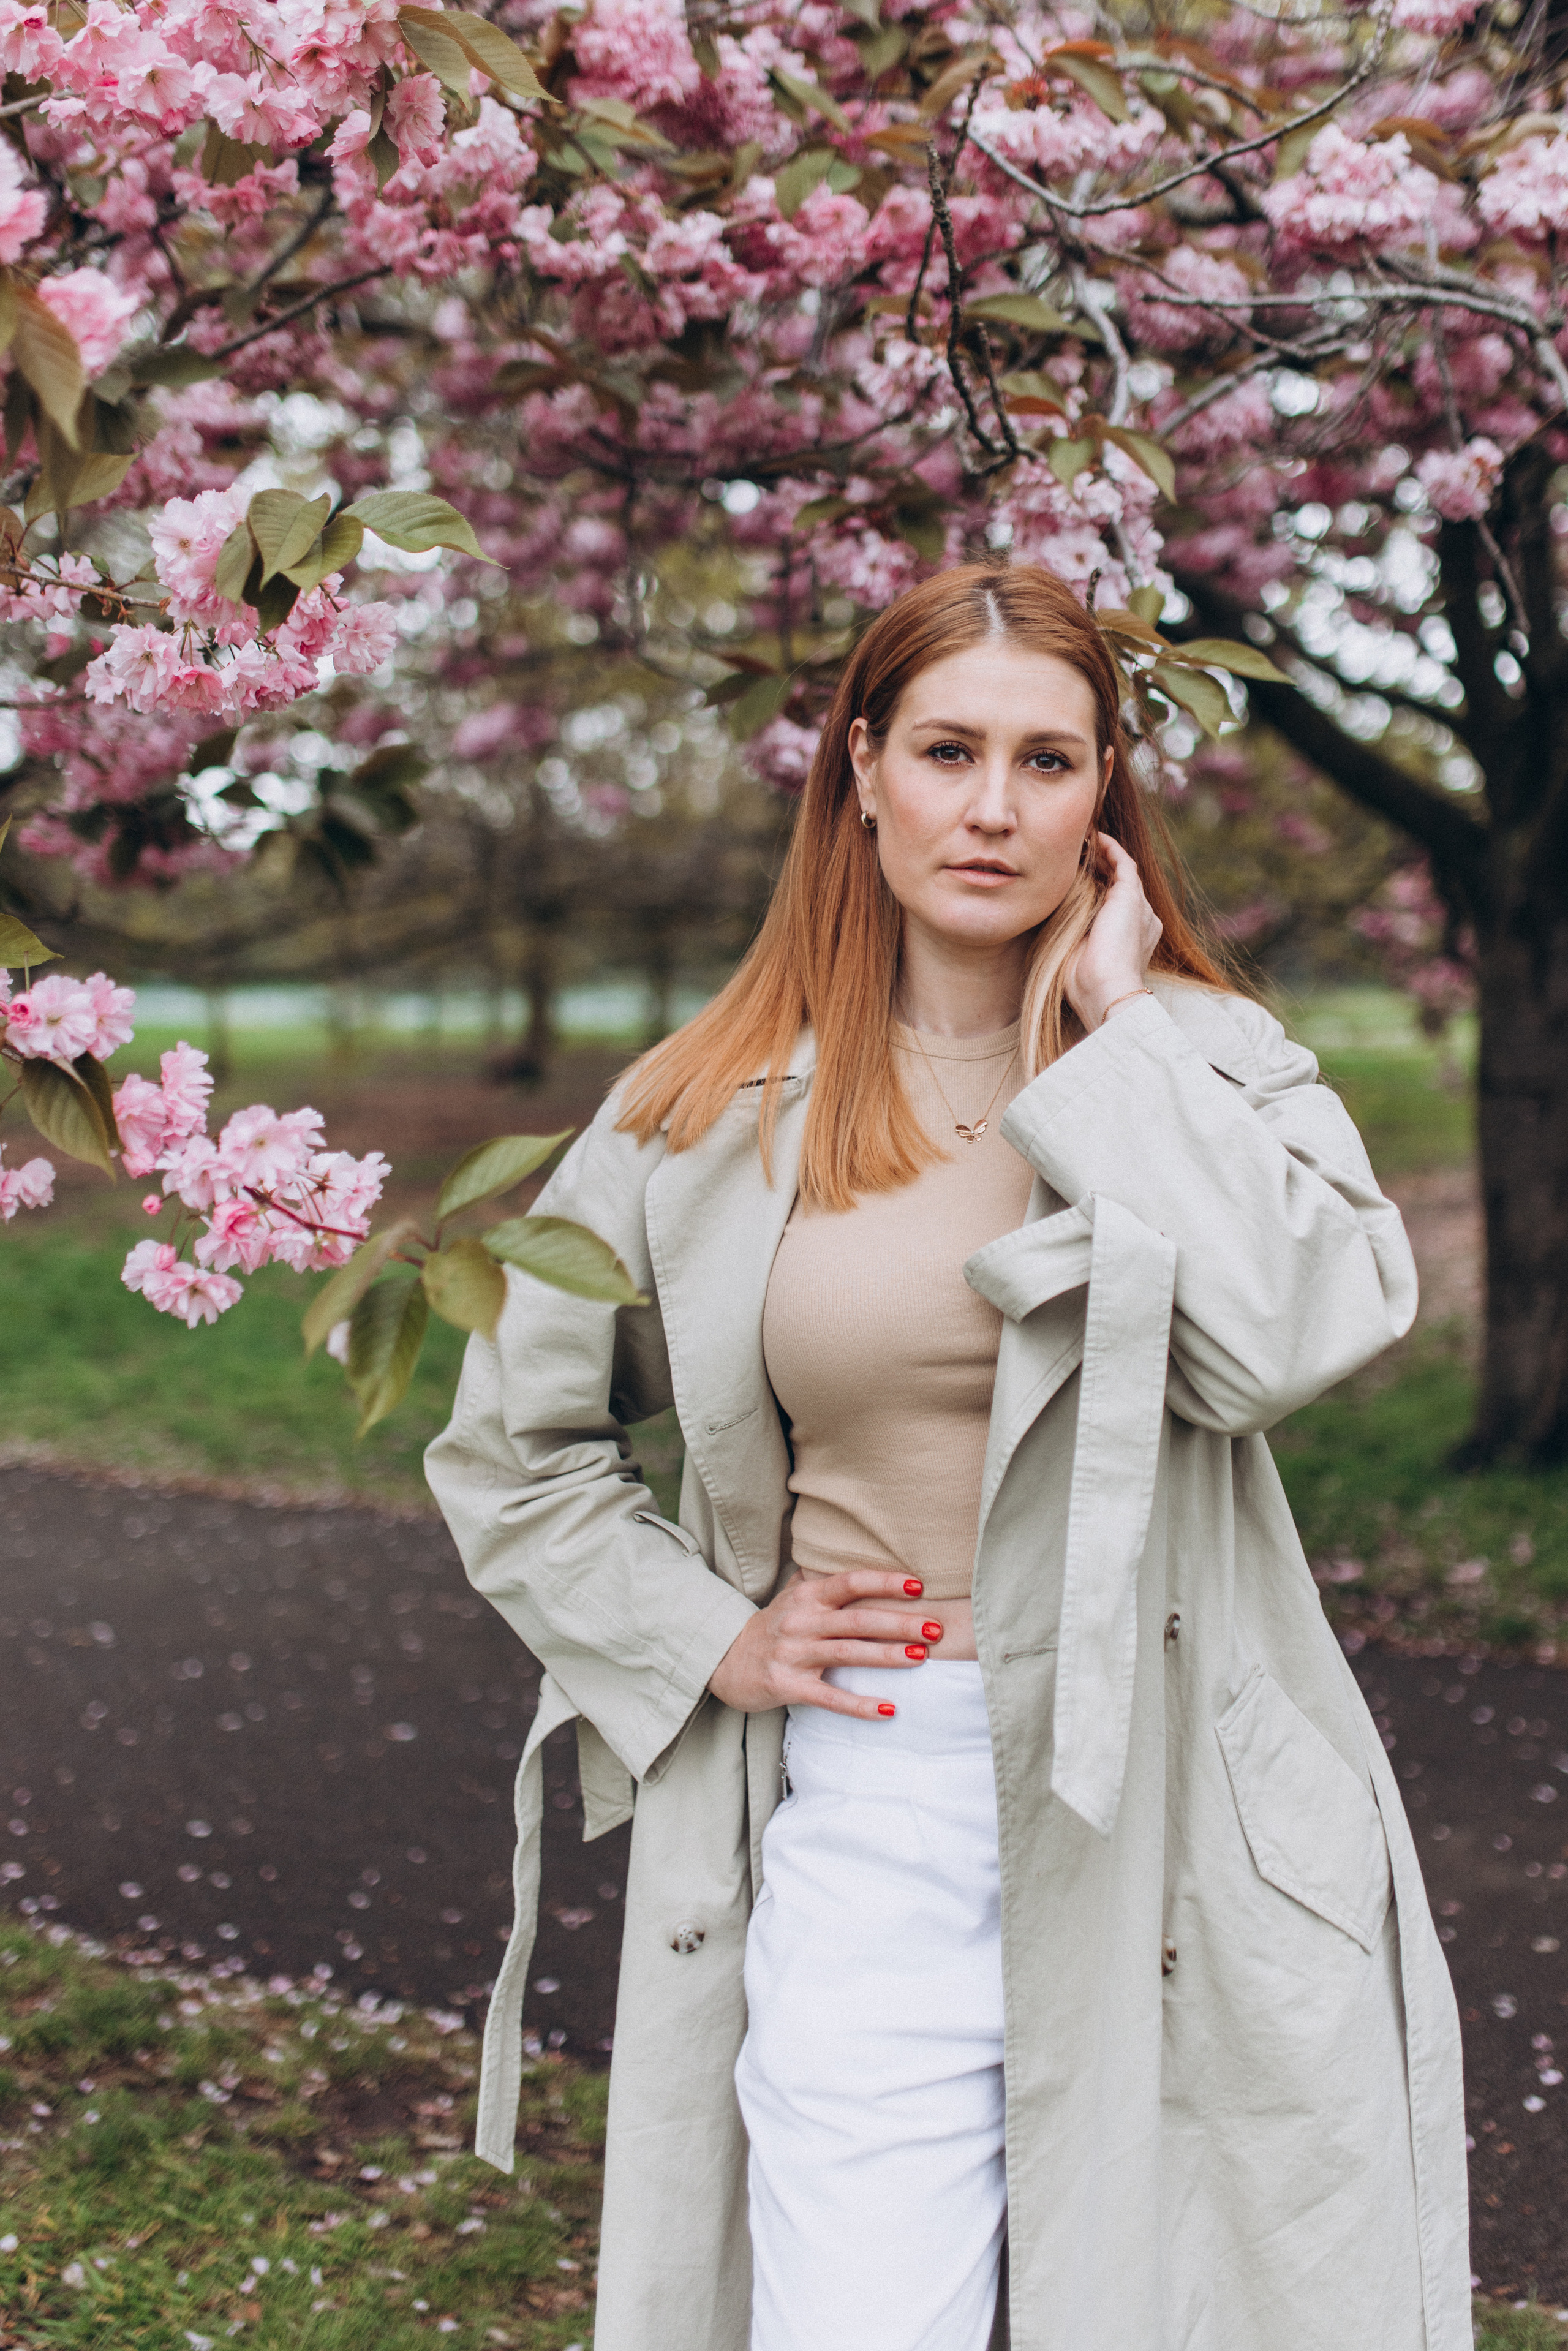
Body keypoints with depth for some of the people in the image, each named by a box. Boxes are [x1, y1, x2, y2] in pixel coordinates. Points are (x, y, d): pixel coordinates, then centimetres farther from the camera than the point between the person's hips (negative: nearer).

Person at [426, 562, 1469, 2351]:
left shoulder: (1212, 1064, 2)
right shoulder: (710, 1115, 5)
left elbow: (1295, 1333, -20)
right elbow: (508, 1446, 16)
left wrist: (1117, 1026, -12)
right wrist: (708, 1638, 3)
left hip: (1171, 1824, 0)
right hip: (865, 1824, 0)